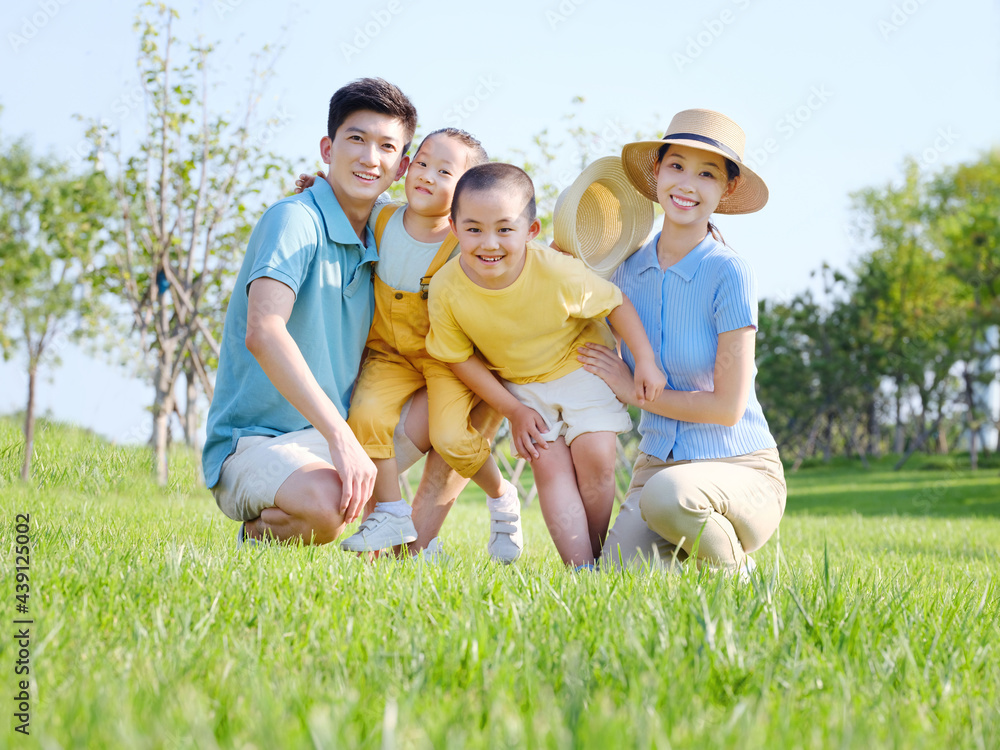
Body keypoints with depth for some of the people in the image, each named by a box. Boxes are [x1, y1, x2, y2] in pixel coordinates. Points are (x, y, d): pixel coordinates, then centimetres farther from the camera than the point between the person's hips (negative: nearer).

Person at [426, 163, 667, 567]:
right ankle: (579, 568, -11)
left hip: (581, 365, -1)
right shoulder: (446, 289, -26)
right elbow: (460, 357, -10)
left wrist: (646, 362, -16)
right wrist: (513, 411, -10)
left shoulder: (558, 272, -32)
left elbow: (616, 303, -13)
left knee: (594, 458, -10)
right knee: (549, 465, -10)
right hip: (518, 384, 2)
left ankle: (596, 559, 8)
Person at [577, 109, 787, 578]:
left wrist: (633, 390, -8)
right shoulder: (629, 271, 2)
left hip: (741, 471, -4)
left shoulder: (728, 273, -15)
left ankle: (735, 572, -6)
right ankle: (687, 545, 13)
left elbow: (728, 406, -16)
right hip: (657, 464, 4)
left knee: (668, 495, -37)